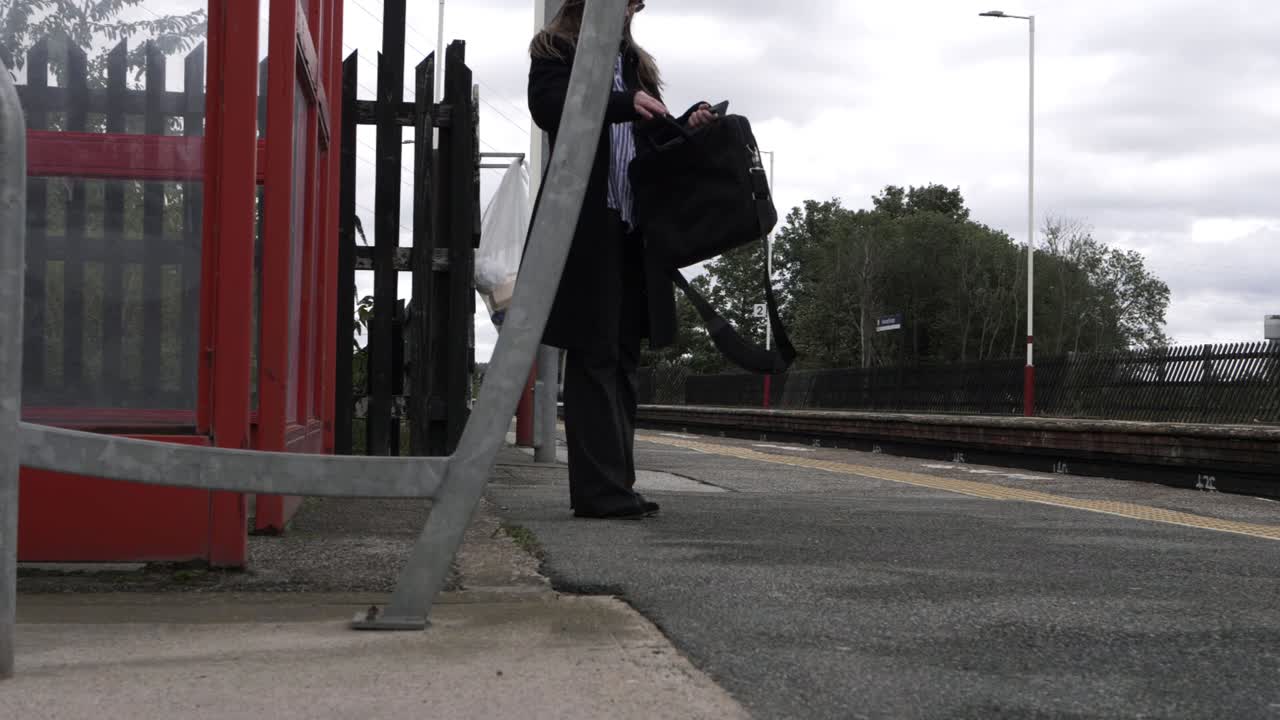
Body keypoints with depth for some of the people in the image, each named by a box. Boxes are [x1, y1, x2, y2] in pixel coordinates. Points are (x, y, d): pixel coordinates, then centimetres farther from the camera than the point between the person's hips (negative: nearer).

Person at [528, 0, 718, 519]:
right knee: (594, 355, -8)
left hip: (634, 228, 7)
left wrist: (686, 126, -1)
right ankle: (600, 490, -8)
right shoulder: (557, 52, 3)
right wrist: (625, 104, -26)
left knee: (623, 358, 6)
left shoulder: (635, 64, 22)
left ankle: (614, 486, 10)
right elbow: (548, 108, -15)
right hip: (587, 226, -7)